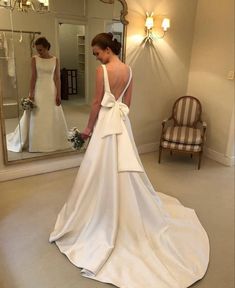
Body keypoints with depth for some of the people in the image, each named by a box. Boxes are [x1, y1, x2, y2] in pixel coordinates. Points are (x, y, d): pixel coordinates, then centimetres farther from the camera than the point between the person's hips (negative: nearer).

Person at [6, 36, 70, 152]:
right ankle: (36, 143, 15)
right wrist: (31, 94, -11)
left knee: (52, 117, 8)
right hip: (38, 90, -1)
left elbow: (57, 78, 1)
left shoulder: (55, 60, 1)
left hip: (51, 90, 1)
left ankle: (54, 142, 22)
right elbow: (33, 77, -5)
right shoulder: (34, 59, -2)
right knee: (36, 118, 3)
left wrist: (58, 95, -4)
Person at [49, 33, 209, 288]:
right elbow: (127, 101, 12)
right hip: (123, 120, 8)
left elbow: (97, 103, -11)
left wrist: (89, 127, -1)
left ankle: (105, 215, 16)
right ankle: (131, 212, 32)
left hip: (106, 121, -7)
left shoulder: (102, 70, -14)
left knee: (104, 168, 3)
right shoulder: (128, 70, 8)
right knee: (124, 166, 17)